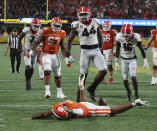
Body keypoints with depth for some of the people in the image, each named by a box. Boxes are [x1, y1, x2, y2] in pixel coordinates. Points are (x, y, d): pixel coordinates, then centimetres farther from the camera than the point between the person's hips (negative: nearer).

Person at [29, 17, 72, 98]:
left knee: (57, 75, 11)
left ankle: (59, 93, 23)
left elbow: (62, 47, 9)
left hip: (55, 55, 4)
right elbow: (37, 42, -9)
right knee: (47, 71, -22)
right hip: (46, 54, -4)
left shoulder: (61, 33, 0)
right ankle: (47, 91, -26)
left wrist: (66, 58, 9)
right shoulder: (45, 31, -13)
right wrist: (31, 51, -15)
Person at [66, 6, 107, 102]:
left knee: (103, 70, -9)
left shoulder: (95, 23, 4)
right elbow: (69, 41, 1)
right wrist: (68, 54, -2)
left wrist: (100, 47, 21)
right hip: (85, 51, -3)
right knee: (83, 74, -2)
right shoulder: (77, 26, -5)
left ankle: (92, 89, 9)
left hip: (96, 50, 3)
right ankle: (79, 94, 13)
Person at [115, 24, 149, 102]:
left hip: (132, 59, -2)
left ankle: (136, 93, -2)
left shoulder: (135, 37, -18)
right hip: (124, 60, 2)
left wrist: (145, 61, -5)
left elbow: (141, 49, -6)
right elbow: (117, 50, 2)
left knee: (133, 77, -17)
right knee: (125, 79, 1)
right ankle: (128, 92, 27)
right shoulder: (119, 37, -13)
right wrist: (116, 61, 6)